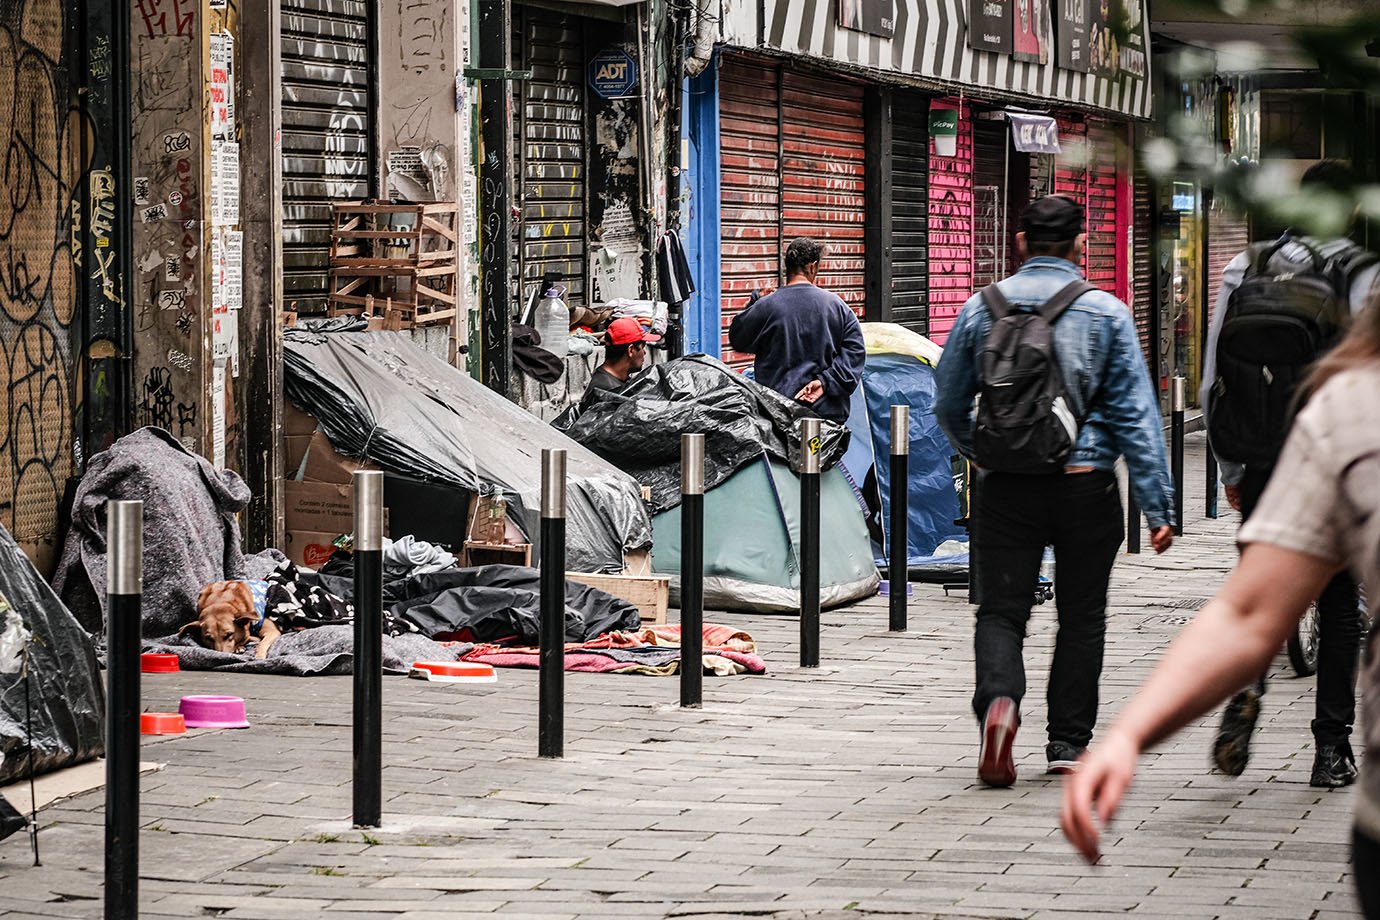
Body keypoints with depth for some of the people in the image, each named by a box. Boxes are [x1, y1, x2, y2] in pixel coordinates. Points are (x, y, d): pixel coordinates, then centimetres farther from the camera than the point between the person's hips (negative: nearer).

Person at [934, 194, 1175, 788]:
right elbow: (1135, 413, -5)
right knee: (1082, 616, 11)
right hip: (1086, 486, -1)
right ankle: (1068, 742, 14)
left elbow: (949, 402, 11)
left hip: (1006, 487, 1)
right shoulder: (1106, 314, -3)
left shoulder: (982, 308, 2)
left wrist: (975, 451, 31)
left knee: (1001, 609, 5)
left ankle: (998, 698, -23)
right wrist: (1157, 505, -3)